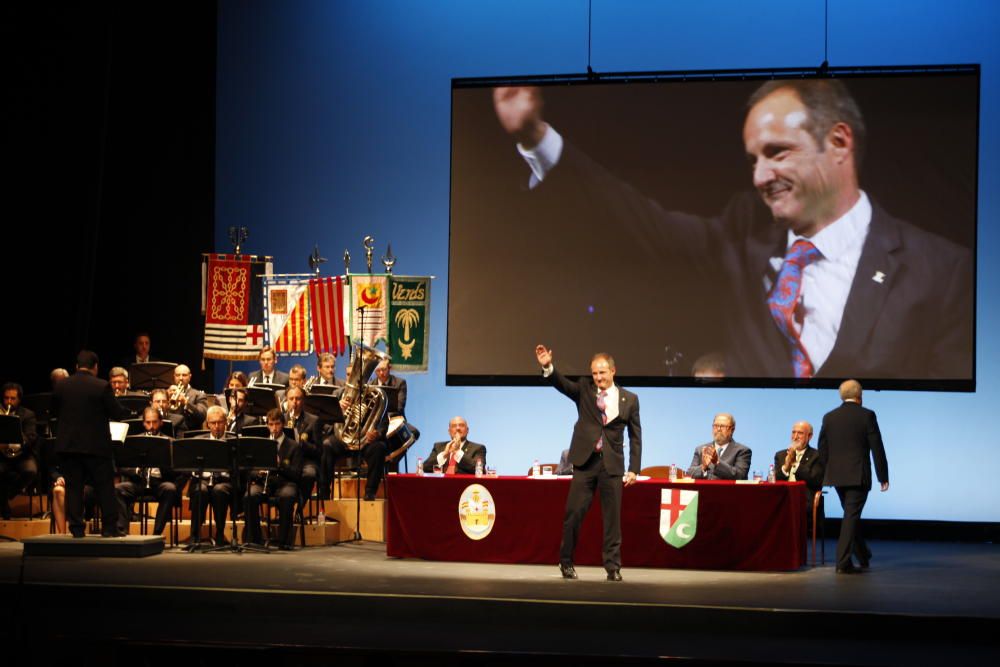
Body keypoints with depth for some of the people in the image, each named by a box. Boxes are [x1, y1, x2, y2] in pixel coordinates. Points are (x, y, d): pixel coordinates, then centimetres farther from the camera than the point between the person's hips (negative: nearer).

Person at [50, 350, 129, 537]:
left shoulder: (61, 386, 0)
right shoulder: (102, 387, -10)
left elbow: (54, 412, 11)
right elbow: (116, 413, -7)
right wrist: (128, 410, 14)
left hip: (67, 444, 3)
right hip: (95, 445, -3)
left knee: (73, 486, 7)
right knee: (105, 486, 5)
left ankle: (76, 527, 4)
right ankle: (109, 527, 4)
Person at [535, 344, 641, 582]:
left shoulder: (629, 399, 5)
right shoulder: (584, 389, 6)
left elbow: (635, 436, 7)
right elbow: (562, 384, -12)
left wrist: (633, 469, 1)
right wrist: (548, 367, -31)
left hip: (612, 464, 0)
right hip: (585, 461, 0)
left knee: (612, 517, 1)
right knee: (574, 513, -1)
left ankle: (613, 566, 8)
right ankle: (566, 562, 13)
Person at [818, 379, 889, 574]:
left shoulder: (829, 417, 5)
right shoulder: (867, 415, -6)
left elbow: (822, 449, 9)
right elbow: (877, 448, -7)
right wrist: (883, 476, -1)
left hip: (837, 475, 5)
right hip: (858, 475, -5)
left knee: (852, 514, 19)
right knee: (851, 516, -4)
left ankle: (863, 556, 31)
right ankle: (843, 562, -10)